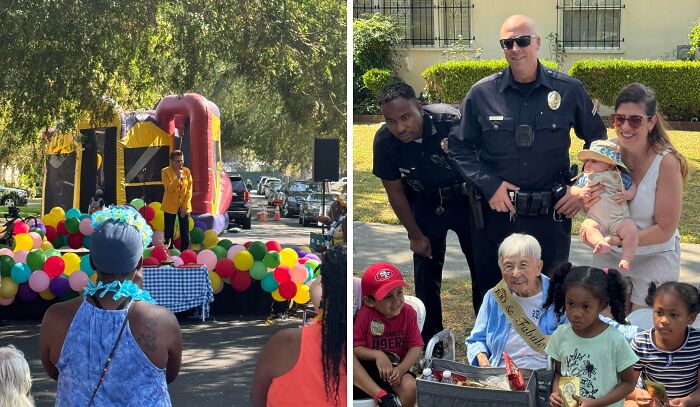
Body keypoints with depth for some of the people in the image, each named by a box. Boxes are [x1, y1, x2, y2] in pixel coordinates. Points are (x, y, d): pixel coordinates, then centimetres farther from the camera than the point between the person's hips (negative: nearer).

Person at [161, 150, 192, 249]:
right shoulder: (165, 172, -6)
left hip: (184, 206, 2)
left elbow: (189, 189, 1)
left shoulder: (187, 171, 2)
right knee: (169, 233, 2)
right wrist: (178, 178, -29)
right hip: (170, 207, -2)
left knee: (185, 233, 4)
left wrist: (185, 205, -7)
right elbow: (169, 189, -15)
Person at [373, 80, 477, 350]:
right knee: (426, 273, 0)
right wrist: (416, 235, 0)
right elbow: (395, 192, -5)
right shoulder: (384, 141, -20)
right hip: (425, 204, 2)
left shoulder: (451, 123, -31)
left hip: (466, 200, -2)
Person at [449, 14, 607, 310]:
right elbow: (460, 147, 4)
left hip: (552, 216, 0)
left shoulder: (569, 91, -2)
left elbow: (597, 141, 9)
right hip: (496, 212, 0)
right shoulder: (482, 94, -2)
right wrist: (489, 185, -9)